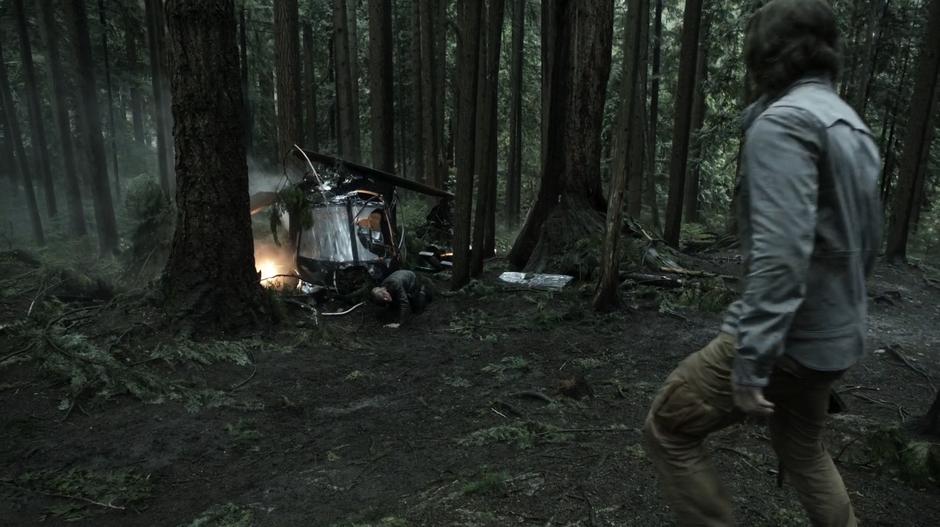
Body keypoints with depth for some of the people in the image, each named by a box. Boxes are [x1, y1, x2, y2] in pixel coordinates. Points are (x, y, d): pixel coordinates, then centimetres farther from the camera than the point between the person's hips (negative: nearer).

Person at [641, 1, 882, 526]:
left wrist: (751, 360, -27)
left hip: (789, 338, -9)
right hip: (835, 338, 9)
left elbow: (781, 251, -29)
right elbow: (869, 239, 19)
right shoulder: (854, 126, 12)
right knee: (803, 447, 28)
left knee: (668, 429, 3)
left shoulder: (782, 121, -18)